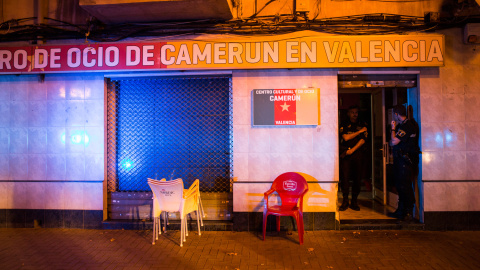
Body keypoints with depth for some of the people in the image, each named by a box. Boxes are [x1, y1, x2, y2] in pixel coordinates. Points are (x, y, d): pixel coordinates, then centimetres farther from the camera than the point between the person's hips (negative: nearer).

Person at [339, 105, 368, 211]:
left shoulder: (362, 126, 13)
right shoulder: (344, 126, 11)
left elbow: (363, 140, 2)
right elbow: (346, 137, -5)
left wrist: (352, 150, -9)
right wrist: (359, 132, -4)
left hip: (357, 154, 1)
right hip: (345, 154, -1)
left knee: (357, 178, 0)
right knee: (345, 177, -7)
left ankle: (354, 201, 10)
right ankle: (345, 201, 1)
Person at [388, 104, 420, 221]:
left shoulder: (407, 126, -15)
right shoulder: (401, 125, 16)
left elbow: (394, 142, -20)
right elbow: (392, 143, 18)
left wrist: (393, 128, -7)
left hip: (406, 160, -10)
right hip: (400, 159, 10)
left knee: (405, 187, -5)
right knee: (400, 186, 14)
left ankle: (408, 213, 3)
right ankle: (401, 210, 23)